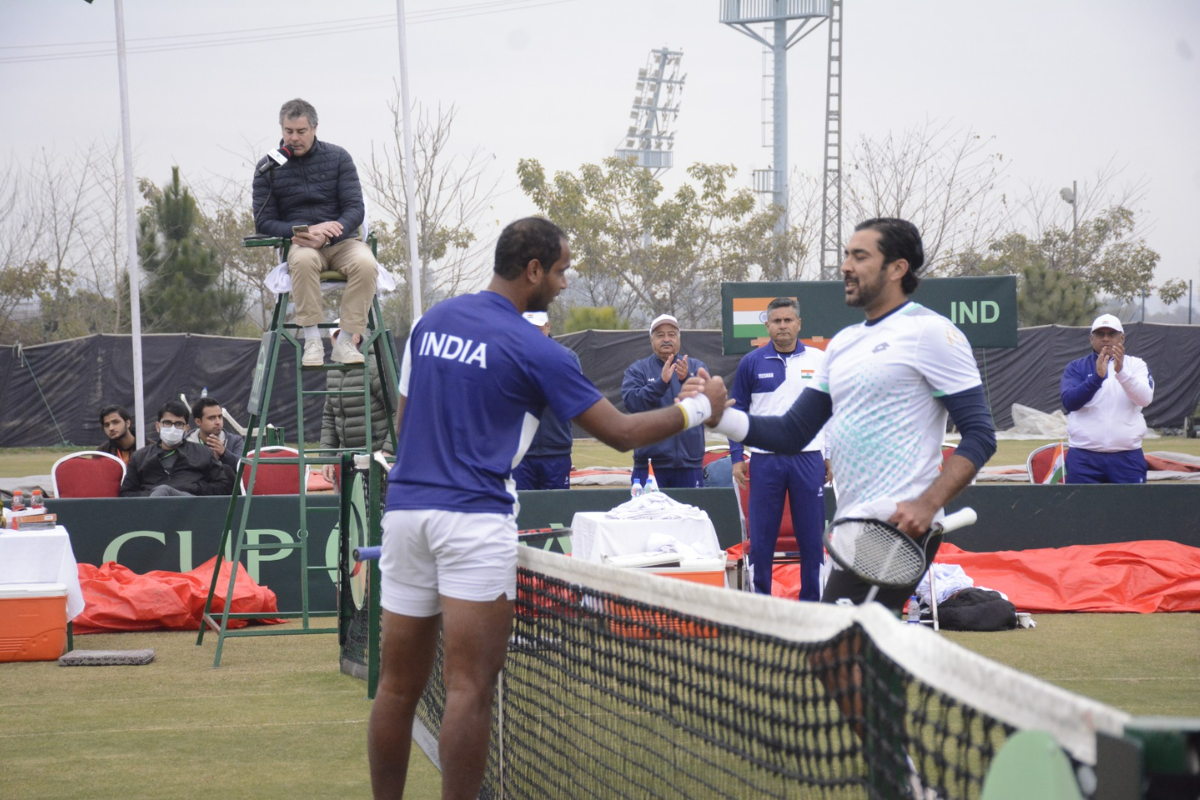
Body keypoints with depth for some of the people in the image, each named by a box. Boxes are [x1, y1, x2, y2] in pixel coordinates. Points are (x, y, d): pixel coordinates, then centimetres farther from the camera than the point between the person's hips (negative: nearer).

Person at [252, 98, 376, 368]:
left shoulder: (338, 158, 4)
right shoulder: (268, 168, 4)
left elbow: (356, 209, -2)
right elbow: (264, 222, 0)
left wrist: (326, 235, -21)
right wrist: (307, 231, -17)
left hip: (341, 242, 1)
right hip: (299, 243, -1)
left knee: (365, 263, -33)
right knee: (303, 260, -37)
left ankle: (345, 342, -26)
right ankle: (312, 340, -31)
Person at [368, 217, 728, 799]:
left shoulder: (431, 321, 12)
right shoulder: (533, 350, -6)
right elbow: (620, 433, -2)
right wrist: (696, 407, 11)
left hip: (405, 506, 7)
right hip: (473, 516, -6)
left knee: (398, 686, 9)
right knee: (470, 690, -6)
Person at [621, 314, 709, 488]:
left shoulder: (696, 367, 11)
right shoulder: (638, 369, 7)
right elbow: (631, 402, -9)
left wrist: (687, 380, -24)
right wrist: (661, 382, -22)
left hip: (689, 461, 1)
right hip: (650, 461, -1)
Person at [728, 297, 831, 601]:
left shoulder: (819, 361, 5)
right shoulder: (752, 363, 4)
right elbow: (737, 410, 9)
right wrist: (736, 457, 2)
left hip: (808, 459, 0)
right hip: (765, 460, 0)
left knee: (811, 536, 3)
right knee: (761, 538, 2)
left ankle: (813, 603, 10)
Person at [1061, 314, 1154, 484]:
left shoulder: (1135, 365, 9)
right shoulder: (1076, 367, 8)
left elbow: (1145, 398, -9)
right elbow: (1069, 402, -9)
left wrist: (1121, 372, -25)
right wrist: (1097, 377, -23)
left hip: (1127, 457, 0)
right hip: (1083, 458, 0)